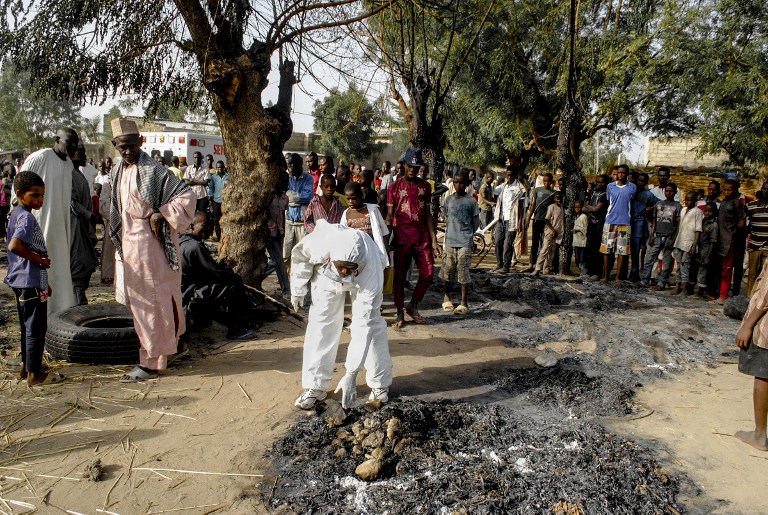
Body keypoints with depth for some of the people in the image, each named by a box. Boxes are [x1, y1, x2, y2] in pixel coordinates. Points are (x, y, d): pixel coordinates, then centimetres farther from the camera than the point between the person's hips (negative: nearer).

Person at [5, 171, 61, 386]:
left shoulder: (16, 214, 14)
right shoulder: (26, 218, -17)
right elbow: (14, 246, -32)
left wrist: (43, 281, 22)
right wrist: (40, 260, -19)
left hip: (21, 281, 10)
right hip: (31, 282, -10)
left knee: (27, 326, 18)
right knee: (36, 328, -2)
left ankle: (26, 366, 29)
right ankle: (34, 373, 5)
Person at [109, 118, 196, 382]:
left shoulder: (152, 171, -13)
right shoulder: (118, 172, 11)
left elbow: (187, 195, -18)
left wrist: (160, 216, -20)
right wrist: (120, 243, 16)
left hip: (150, 244, -8)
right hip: (128, 244, 8)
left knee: (151, 303, -2)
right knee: (137, 301, 16)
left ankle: (151, 362, 6)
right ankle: (163, 347, 31)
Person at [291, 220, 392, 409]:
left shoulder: (370, 270, -44)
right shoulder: (319, 244, -44)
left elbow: (363, 326, -42)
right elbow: (300, 255, -15)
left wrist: (351, 375, -42)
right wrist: (298, 290, -6)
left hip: (364, 279, -1)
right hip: (327, 275, 2)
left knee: (371, 324, -7)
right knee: (321, 325, -3)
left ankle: (380, 383, 13)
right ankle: (315, 386, 7)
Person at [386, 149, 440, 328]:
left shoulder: (425, 186, 9)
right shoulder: (394, 187, 0)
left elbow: (427, 214, 10)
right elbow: (389, 215, -1)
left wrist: (434, 240, 4)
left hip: (422, 237, 3)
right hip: (402, 238, -3)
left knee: (428, 274, 1)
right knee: (399, 276, 3)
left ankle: (413, 306, 21)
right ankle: (400, 313, 16)